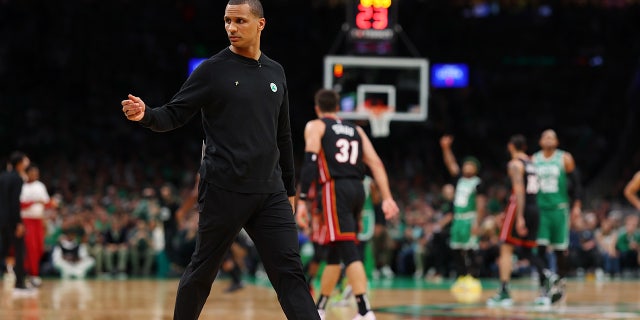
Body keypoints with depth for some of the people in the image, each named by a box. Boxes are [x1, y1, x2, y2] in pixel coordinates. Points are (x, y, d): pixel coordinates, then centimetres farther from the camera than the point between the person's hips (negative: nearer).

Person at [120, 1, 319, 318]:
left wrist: (289, 189, 20)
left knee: (290, 271, -4)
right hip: (223, 191, -3)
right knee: (203, 269, 6)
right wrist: (146, 115, -25)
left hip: (270, 193, 3)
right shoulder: (213, 70, -2)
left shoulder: (275, 73, 12)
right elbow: (174, 115, -3)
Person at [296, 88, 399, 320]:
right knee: (334, 251, 18)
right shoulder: (356, 130, 22)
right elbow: (376, 164, 11)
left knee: (348, 250, -14)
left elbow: (310, 163, -7)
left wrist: (302, 200, -10)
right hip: (357, 189, 6)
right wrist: (387, 198, 6)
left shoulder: (315, 127, 8)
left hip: (335, 188, -6)